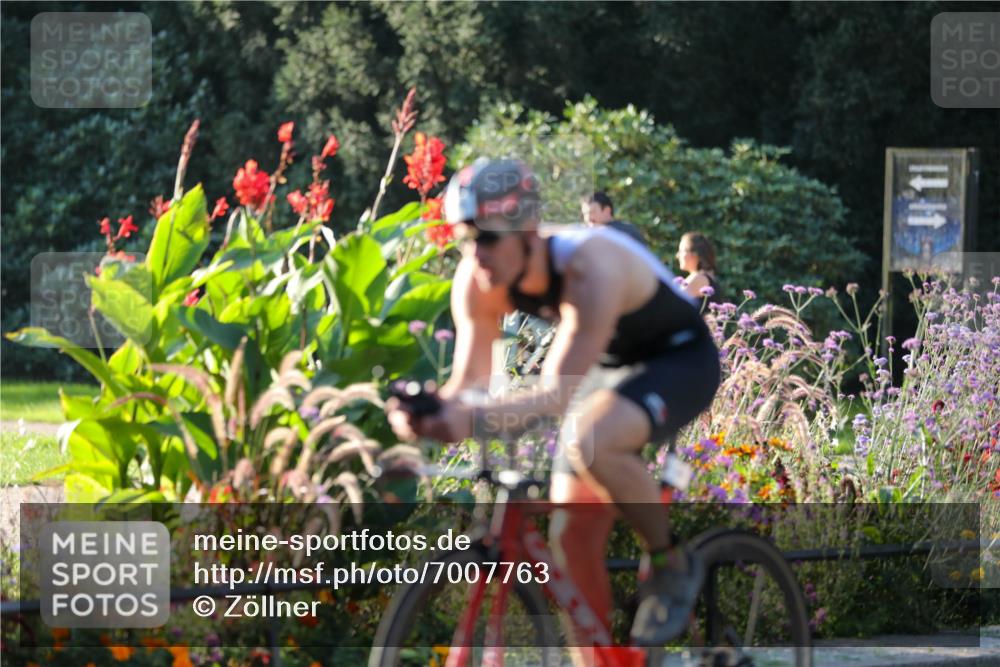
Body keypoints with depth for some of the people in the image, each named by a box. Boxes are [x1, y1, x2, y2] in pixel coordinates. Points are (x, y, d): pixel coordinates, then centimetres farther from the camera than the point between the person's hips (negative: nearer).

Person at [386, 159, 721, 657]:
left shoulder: (588, 270, -37)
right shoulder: (477, 281, -18)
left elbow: (557, 394, -44)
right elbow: (466, 380, -18)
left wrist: (476, 420, -60)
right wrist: (430, 412, -42)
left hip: (678, 360, -7)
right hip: (608, 368, 7)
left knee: (590, 445, -35)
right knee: (572, 539, -2)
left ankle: (671, 566, -13)